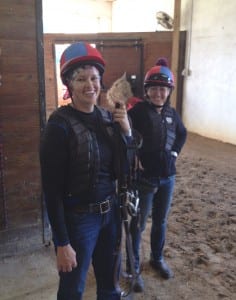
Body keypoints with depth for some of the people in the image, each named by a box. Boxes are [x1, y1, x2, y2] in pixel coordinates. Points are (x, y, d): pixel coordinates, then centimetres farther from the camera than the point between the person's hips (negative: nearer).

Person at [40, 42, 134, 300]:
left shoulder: (107, 118, 0)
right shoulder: (59, 125, -18)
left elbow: (120, 171, 5)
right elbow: (52, 189, -17)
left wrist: (126, 131, -10)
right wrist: (62, 243, -15)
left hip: (110, 212, 6)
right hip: (77, 219, -5)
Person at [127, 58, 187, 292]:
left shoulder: (171, 113, 3)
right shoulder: (137, 111, -14)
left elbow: (182, 134, 21)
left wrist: (175, 152, 8)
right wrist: (134, 159, -18)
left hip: (167, 177, 6)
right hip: (144, 178, -5)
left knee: (160, 221, 20)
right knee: (138, 224, 7)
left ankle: (157, 259, 41)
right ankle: (134, 268, 24)